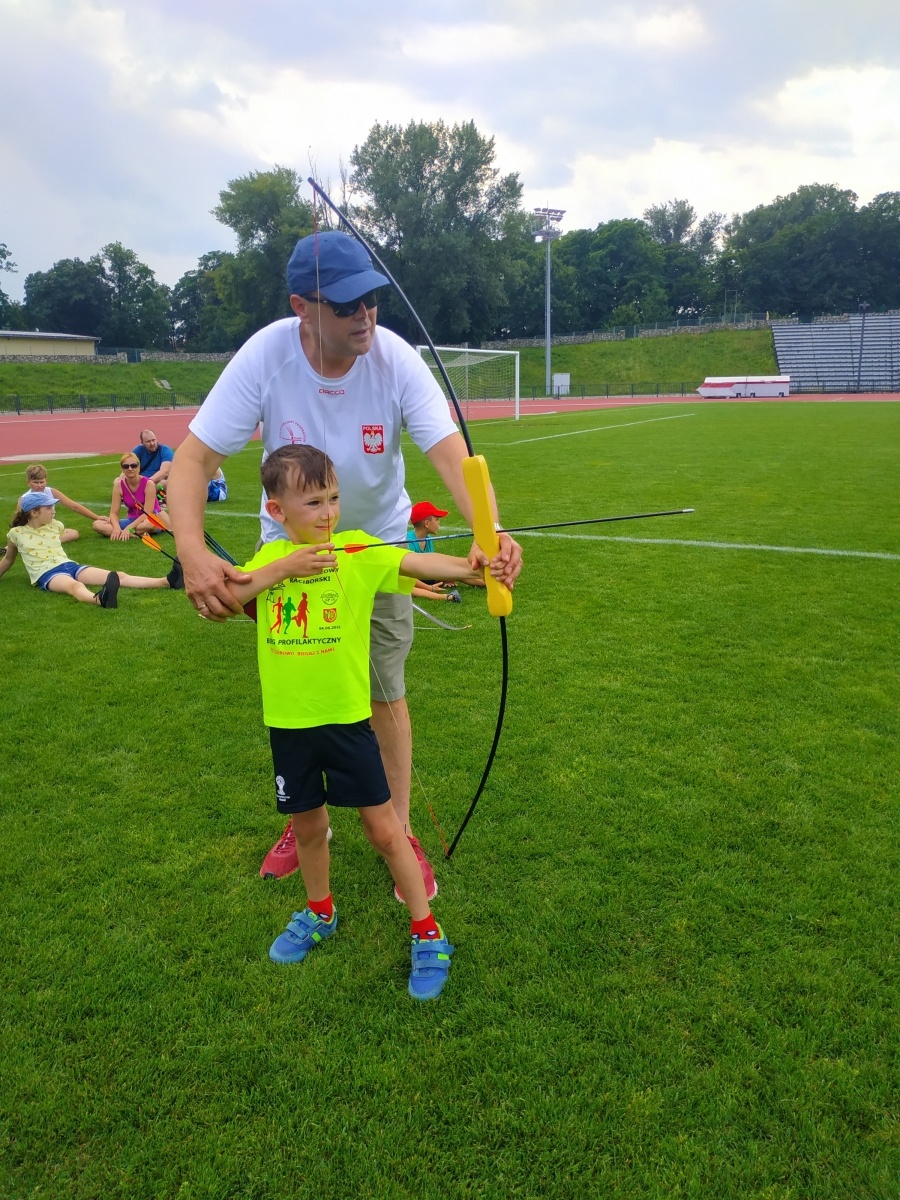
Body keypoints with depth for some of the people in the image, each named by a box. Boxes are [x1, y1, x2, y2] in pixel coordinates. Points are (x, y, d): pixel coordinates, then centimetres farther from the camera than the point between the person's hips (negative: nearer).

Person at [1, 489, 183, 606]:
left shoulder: (56, 526, 13)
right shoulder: (16, 533, 1)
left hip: (69, 565, 5)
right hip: (46, 574, -5)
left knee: (118, 576, -14)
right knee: (76, 586, -42)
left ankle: (166, 581, -30)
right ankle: (99, 599, -77)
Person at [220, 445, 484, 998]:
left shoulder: (359, 549, -8)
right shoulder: (271, 557, 3)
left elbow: (417, 562, -24)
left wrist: (470, 566, -42)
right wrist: (282, 568, -19)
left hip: (347, 716, -3)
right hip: (288, 721, 4)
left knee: (383, 827, 4)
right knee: (308, 823, 20)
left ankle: (428, 935, 20)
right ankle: (319, 914, 44)